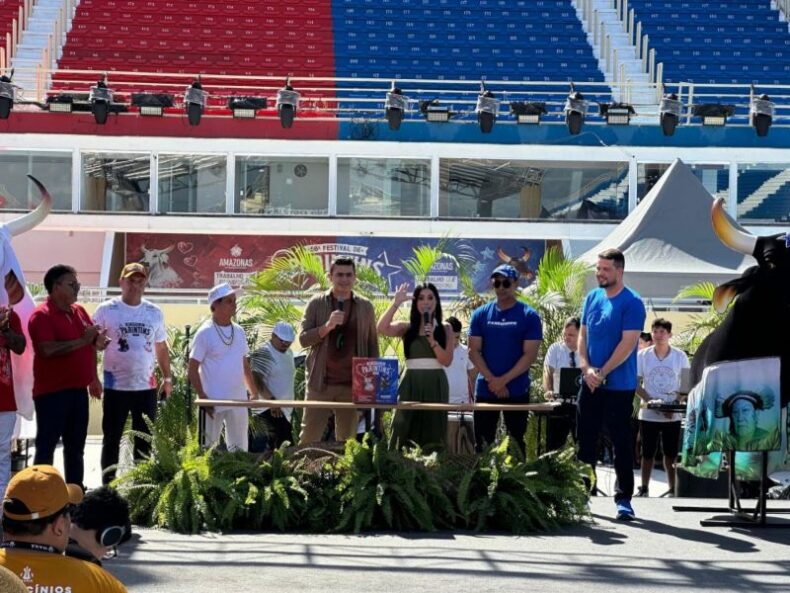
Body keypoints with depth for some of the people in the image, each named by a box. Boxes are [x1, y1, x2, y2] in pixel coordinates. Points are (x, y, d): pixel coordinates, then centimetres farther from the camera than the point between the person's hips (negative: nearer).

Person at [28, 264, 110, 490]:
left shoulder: (79, 311, 12)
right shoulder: (41, 315, -13)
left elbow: (90, 344, 27)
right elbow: (49, 350, -26)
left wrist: (97, 342, 8)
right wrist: (84, 341, -23)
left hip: (78, 389, 8)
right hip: (51, 392, -8)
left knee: (76, 446, 14)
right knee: (46, 446, -4)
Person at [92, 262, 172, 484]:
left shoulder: (154, 313, 7)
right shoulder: (106, 310, -4)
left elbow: (161, 347, 17)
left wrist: (167, 377, 14)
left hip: (147, 387, 3)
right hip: (116, 386, -3)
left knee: (145, 440, 9)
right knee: (112, 438, 5)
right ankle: (108, 486, 12)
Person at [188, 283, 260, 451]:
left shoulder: (238, 331, 10)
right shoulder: (205, 333, -8)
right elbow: (192, 370, -9)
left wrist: (254, 392, 13)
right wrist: (203, 398, -15)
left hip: (238, 400, 6)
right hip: (214, 403, -6)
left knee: (239, 448, 11)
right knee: (209, 447, -1)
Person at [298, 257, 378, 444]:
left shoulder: (365, 307, 9)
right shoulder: (317, 303, 4)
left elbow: (373, 346, 12)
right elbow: (303, 339, -2)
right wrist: (327, 326, -17)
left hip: (353, 385, 1)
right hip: (320, 383, -1)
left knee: (347, 440, 5)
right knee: (309, 438, -1)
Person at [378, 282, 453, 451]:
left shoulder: (445, 328, 7)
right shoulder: (407, 328, 7)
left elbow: (447, 360, -2)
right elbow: (381, 329, -11)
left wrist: (432, 340, -15)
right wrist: (396, 303, -12)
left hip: (435, 385, 0)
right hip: (411, 383, 0)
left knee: (433, 435, 2)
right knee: (405, 433, -3)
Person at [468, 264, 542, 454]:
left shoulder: (529, 316, -2)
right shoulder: (480, 314, 5)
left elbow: (530, 354, -7)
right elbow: (474, 351, 1)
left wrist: (503, 380, -14)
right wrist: (492, 380, -11)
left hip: (517, 390, -2)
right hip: (485, 389, 2)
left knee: (516, 443, 5)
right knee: (483, 443, 5)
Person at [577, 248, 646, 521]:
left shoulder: (631, 303, -9)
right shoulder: (592, 298, 10)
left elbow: (628, 343, -15)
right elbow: (583, 335, 11)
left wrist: (602, 373, -16)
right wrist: (586, 368, -5)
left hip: (618, 386, -6)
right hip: (590, 384, 6)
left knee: (621, 443, -1)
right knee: (585, 440, 10)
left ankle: (624, 498, 3)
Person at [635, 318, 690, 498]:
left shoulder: (680, 356, 0)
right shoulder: (643, 355, 0)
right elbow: (636, 384, 1)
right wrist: (649, 400, -14)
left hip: (672, 415, 0)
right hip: (648, 414, 0)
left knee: (671, 454, 5)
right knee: (648, 453, 5)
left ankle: (672, 488, 14)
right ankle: (644, 488, 14)